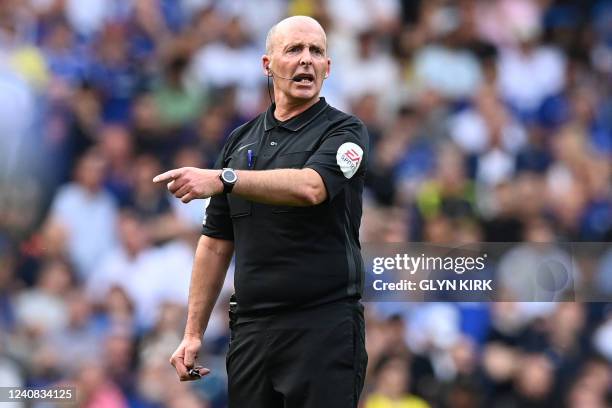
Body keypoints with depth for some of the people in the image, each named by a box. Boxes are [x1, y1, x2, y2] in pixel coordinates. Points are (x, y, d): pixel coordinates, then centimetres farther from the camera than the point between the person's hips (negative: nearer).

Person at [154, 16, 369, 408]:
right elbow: (217, 242, 17)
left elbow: (309, 187, -24)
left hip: (323, 327, -5)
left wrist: (222, 179, -35)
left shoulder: (344, 132, -3)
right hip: (252, 329, 5)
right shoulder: (241, 140, 15)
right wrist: (193, 333, 11)